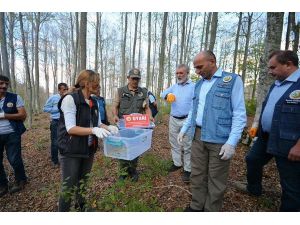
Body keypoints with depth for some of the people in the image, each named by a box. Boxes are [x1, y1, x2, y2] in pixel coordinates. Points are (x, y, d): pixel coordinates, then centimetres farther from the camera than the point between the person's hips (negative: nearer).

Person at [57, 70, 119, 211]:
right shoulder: (70, 99, -17)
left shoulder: (94, 102, 5)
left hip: (88, 150, 7)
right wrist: (93, 130, -35)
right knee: (68, 187, 5)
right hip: (71, 151, -7)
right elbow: (70, 128, -24)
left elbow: (97, 124, 10)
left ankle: (81, 208, 42)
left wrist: (108, 128, -9)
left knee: (83, 183, 22)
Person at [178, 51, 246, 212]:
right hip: (198, 136, 6)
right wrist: (184, 129, 15)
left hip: (220, 139, -5)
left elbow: (239, 114, -11)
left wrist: (232, 142, -17)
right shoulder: (198, 85, 13)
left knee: (216, 179, 8)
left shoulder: (233, 80, -6)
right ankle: (196, 206, 33)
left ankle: (211, 210, 28)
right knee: (197, 174, 14)